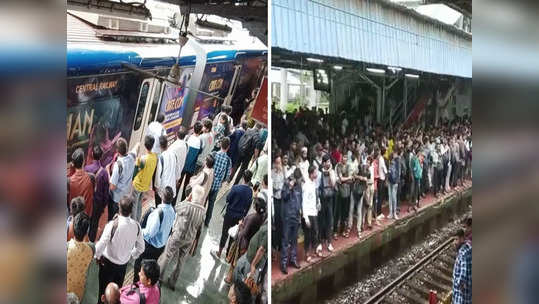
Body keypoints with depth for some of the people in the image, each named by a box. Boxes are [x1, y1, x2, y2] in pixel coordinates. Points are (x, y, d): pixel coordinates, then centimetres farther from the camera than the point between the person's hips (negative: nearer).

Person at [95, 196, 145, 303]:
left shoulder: (112, 225, -29)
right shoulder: (136, 226, -15)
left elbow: (101, 245, -25)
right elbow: (141, 247, -3)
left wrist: (97, 256, -4)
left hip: (108, 262, -4)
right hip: (124, 263, 4)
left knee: (104, 289, 17)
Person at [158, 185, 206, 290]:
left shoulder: (187, 206, -27)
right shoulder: (203, 210, -9)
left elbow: (176, 208, -7)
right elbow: (199, 225, 2)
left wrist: (187, 199, -5)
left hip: (178, 235, -5)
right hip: (190, 239, 5)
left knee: (167, 256, 17)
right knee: (180, 260, 17)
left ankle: (159, 275, 34)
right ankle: (172, 282, 30)